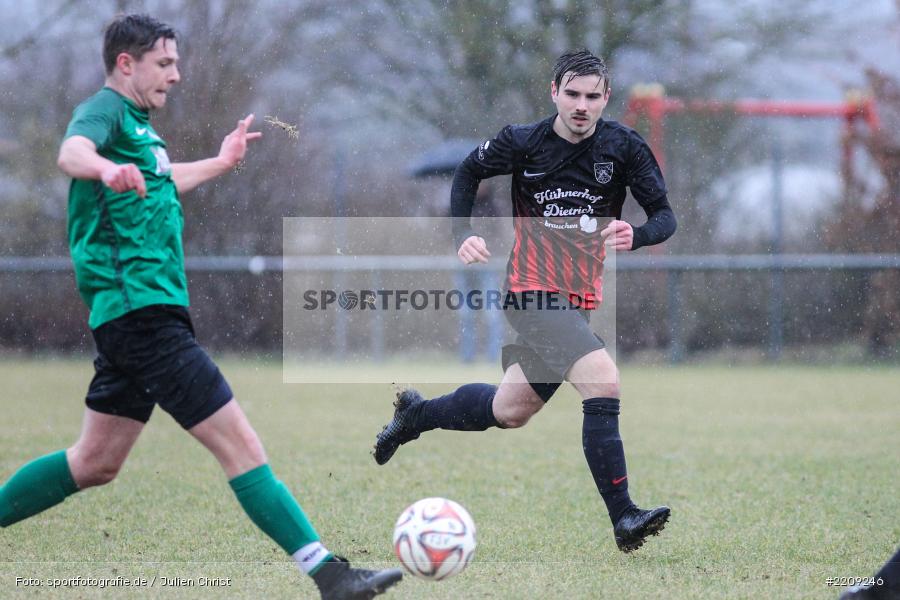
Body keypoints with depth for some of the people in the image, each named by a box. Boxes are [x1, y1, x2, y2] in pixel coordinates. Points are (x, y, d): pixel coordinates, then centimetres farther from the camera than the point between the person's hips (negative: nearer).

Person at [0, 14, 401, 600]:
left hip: (134, 317, 11)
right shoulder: (104, 110, -9)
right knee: (240, 443, -13)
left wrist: (221, 162, 55)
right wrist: (107, 169, -55)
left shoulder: (136, 124, 20)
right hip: (142, 306, -11)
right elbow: (72, 151, -33)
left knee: (95, 464, 17)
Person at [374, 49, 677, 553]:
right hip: (534, 294, -5)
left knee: (509, 411, 20)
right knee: (604, 383, -25)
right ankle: (623, 518, -22)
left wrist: (637, 235, -26)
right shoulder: (523, 143, -6)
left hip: (579, 301, 5)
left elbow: (665, 216, -4)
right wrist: (463, 235, -1)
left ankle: (415, 414, 46)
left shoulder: (624, 147, -3)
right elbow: (470, 171, 12)